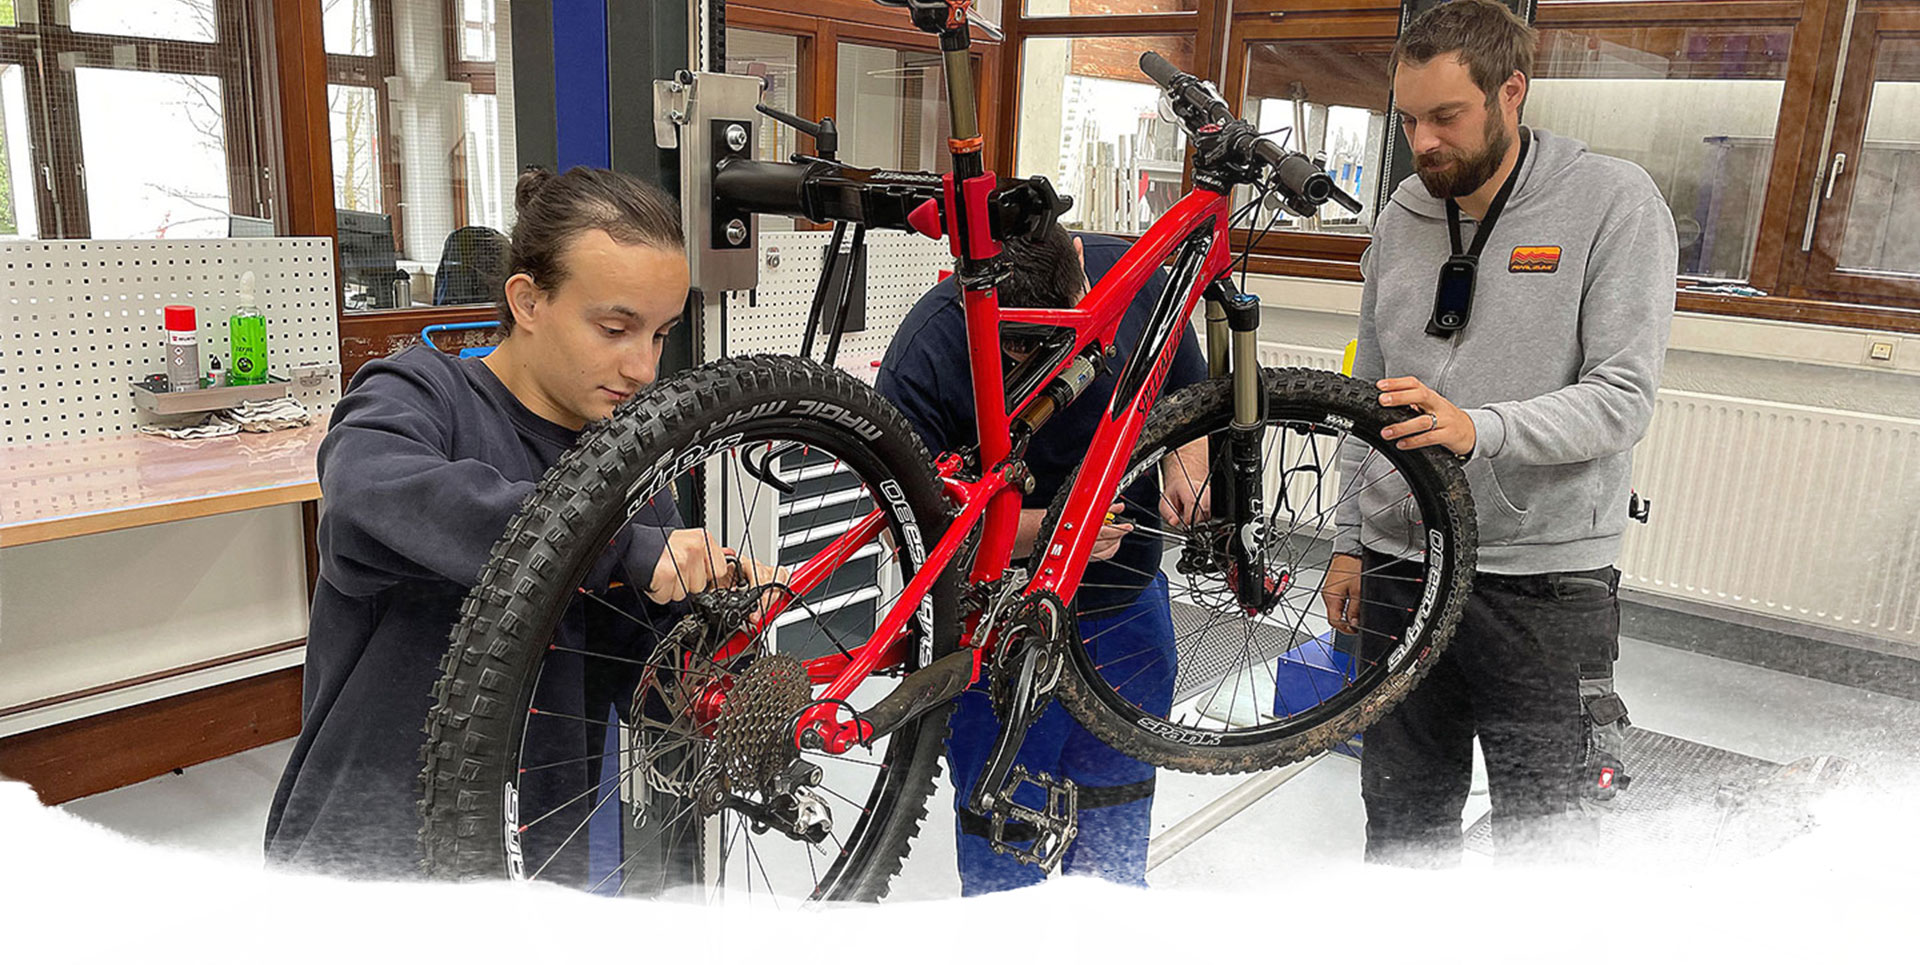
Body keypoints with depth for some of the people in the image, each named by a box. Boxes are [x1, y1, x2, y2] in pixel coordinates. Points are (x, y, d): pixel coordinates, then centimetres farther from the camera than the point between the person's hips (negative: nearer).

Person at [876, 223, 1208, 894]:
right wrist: (1047, 528, -32)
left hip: (1129, 605, 5)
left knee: (1115, 820, 21)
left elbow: (1190, 390, 9)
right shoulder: (923, 357, -24)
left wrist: (1188, 466, -11)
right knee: (1004, 831, 9)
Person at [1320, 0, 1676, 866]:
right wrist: (1350, 542, 12)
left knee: (1541, 837, 3)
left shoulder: (1614, 202, -6)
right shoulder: (1402, 220, 9)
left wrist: (1477, 428, -30)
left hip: (1544, 580, -4)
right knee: (1402, 824, 14)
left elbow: (1623, 398, -13)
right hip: (1401, 568, 4)